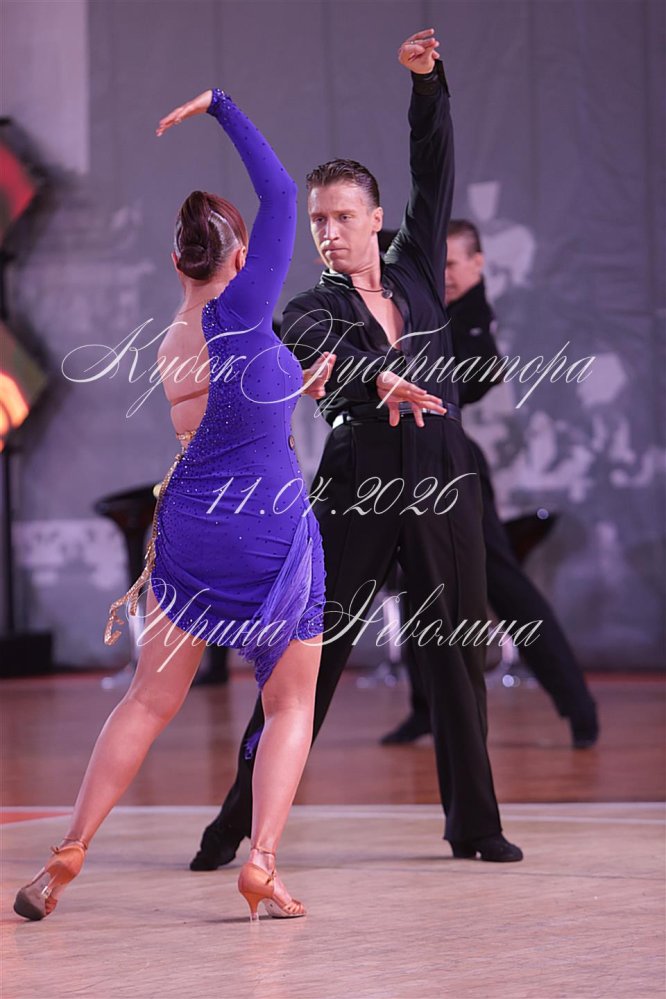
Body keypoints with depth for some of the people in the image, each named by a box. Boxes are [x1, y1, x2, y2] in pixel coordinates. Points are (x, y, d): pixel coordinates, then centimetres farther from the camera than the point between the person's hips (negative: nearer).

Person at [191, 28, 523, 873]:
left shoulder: (415, 275, 10)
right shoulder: (312, 308, 1)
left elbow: (434, 174, 4)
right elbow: (321, 348, -23)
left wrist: (427, 82, -7)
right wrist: (383, 378, -44)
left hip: (442, 487, 3)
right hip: (357, 492, -3)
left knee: (456, 655, 5)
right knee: (309, 653, -3)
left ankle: (474, 825, 12)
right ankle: (237, 822, 1)